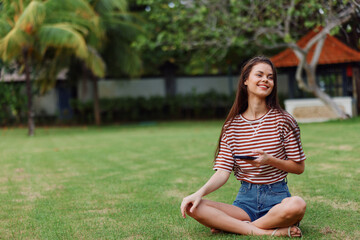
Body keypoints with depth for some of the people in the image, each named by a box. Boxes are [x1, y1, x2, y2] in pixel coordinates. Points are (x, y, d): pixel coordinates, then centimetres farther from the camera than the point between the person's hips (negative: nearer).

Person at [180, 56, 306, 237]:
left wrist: (269, 160, -16)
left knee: (297, 205, -38)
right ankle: (268, 230, -24)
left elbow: (299, 167, 2)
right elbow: (223, 172, -2)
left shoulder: (283, 121, 1)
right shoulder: (232, 126, 6)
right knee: (193, 207, -22)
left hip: (276, 197, -2)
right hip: (245, 199, 2)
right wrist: (200, 193, -20)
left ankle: (228, 225, -19)